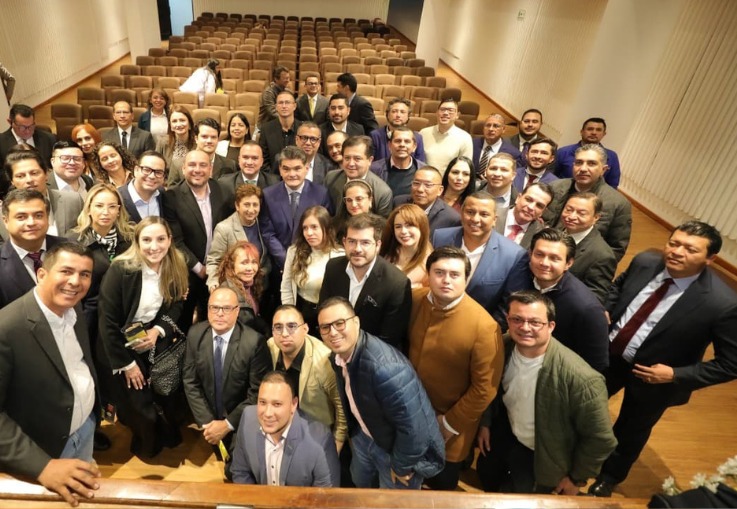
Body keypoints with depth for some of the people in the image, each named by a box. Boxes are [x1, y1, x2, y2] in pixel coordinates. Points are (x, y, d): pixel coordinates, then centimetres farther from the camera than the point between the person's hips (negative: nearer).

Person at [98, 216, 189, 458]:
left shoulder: (176, 266, -10)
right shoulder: (120, 270, -24)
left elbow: (177, 305, 1)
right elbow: (107, 323, -19)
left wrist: (158, 330, -18)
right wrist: (126, 363, -14)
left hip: (158, 343, 3)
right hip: (124, 346, -3)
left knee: (167, 395, 4)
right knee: (139, 406, 2)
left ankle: (168, 436, 38)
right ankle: (146, 444, 37)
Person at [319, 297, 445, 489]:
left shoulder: (385, 367, -41)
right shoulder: (338, 355, -13)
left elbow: (414, 427, -33)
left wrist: (401, 466, -17)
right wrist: (354, 433, 17)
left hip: (398, 448, -7)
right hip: (365, 435, 7)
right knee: (360, 482, 31)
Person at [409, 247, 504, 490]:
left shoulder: (483, 325, -29)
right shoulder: (413, 299, -14)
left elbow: (485, 387, -20)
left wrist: (450, 423, -12)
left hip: (451, 421, -4)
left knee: (443, 482, 24)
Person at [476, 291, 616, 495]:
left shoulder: (580, 378, -39)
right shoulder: (502, 348, -22)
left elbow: (600, 438, -22)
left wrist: (577, 477, -10)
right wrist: (485, 423, 8)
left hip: (541, 454, -4)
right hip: (505, 432, 5)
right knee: (486, 474, 29)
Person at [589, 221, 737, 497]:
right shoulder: (645, 261, -16)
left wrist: (676, 376, -22)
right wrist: (605, 312, -10)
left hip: (654, 378, -3)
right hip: (608, 354, 3)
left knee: (630, 431, 24)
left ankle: (609, 475, 55)